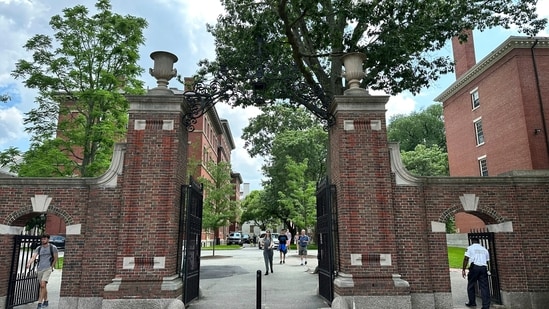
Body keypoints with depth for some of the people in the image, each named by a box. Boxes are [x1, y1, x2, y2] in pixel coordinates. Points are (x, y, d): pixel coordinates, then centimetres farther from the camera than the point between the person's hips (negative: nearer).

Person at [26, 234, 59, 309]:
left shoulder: (53, 248, -2)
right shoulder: (38, 248, 8)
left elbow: (56, 258, 4)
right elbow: (33, 257, -5)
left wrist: (51, 267, -1)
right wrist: (29, 263, -23)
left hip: (47, 268, -5)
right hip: (40, 269, 5)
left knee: (43, 285, -16)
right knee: (42, 286, 13)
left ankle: (39, 303, -13)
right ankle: (45, 301, 27)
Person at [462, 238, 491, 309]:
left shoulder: (470, 248, 6)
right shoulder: (484, 249, 20)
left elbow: (466, 259, -3)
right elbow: (487, 261, 19)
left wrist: (463, 269, -2)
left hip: (474, 267, -4)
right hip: (483, 268, 4)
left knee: (471, 286, 10)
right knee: (484, 287, 4)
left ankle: (472, 302, 18)